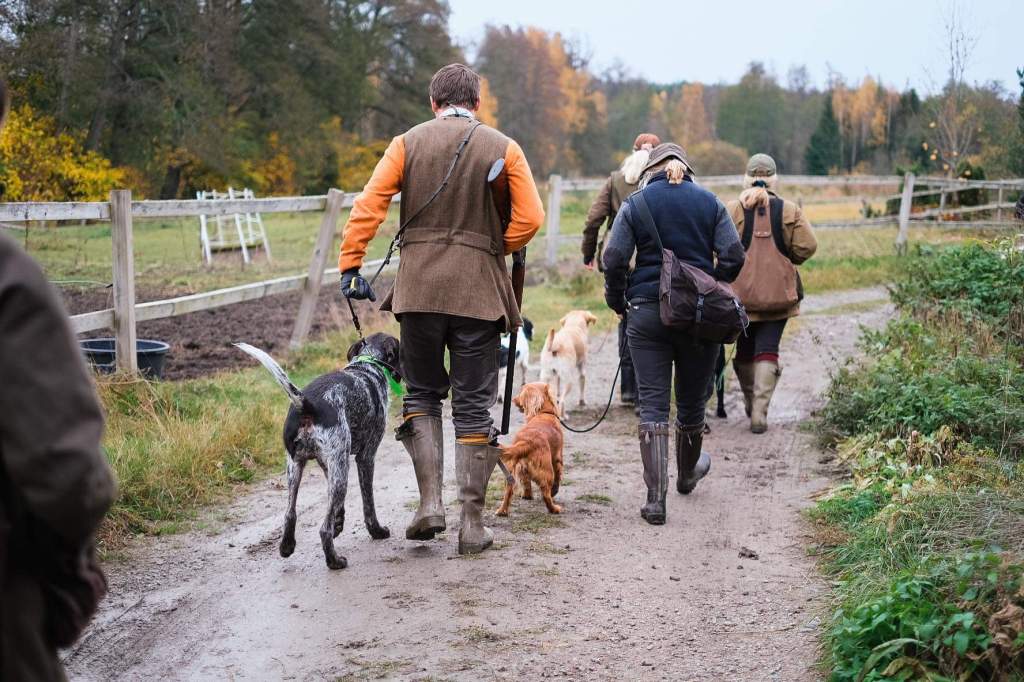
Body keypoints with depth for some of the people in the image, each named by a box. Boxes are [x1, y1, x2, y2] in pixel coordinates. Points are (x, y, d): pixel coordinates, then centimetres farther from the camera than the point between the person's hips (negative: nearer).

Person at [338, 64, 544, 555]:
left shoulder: (407, 143, 5)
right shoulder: (503, 148, 3)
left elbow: (367, 207, -3)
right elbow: (530, 218, -4)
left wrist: (351, 265, 1)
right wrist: (494, 250, 11)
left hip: (419, 287, 1)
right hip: (478, 289, 0)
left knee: (421, 394, 16)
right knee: (473, 405, 6)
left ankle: (430, 501, 3)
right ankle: (472, 523, 7)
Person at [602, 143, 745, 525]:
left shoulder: (635, 204, 2)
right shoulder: (709, 203, 5)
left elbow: (614, 259, -6)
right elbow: (733, 256, -3)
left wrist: (617, 301, 8)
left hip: (647, 311, -1)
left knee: (652, 404, -1)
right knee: (692, 401, 18)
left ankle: (655, 497, -9)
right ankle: (687, 474, 41)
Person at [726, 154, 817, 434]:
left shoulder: (732, 209, -5)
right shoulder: (789, 210, -2)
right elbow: (807, 247, -5)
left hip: (741, 292, 0)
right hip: (778, 294, 0)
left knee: (743, 350, 17)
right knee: (767, 351, 2)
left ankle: (750, 403, 32)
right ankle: (759, 412, -11)